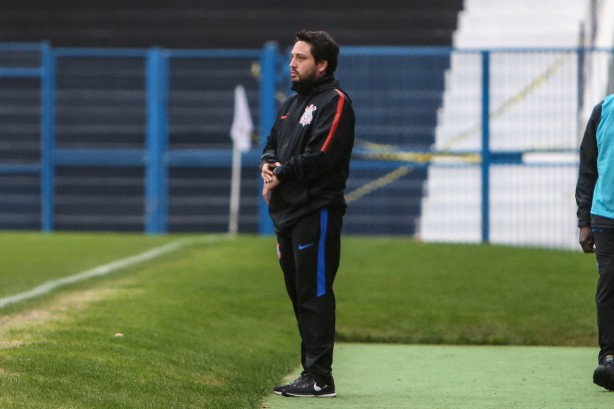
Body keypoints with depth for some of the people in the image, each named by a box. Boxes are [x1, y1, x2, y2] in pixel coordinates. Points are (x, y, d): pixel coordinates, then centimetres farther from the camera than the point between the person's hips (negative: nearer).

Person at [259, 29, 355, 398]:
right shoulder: (292, 104, 21)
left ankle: (319, 377, -10)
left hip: (317, 212, -10)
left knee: (315, 294, -10)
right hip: (287, 214, 10)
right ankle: (311, 371, 18)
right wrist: (267, 164, -1)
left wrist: (282, 174, -10)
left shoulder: (334, 102, -9)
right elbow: (273, 144, 22)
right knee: (299, 294, 12)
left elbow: (320, 157, -18)